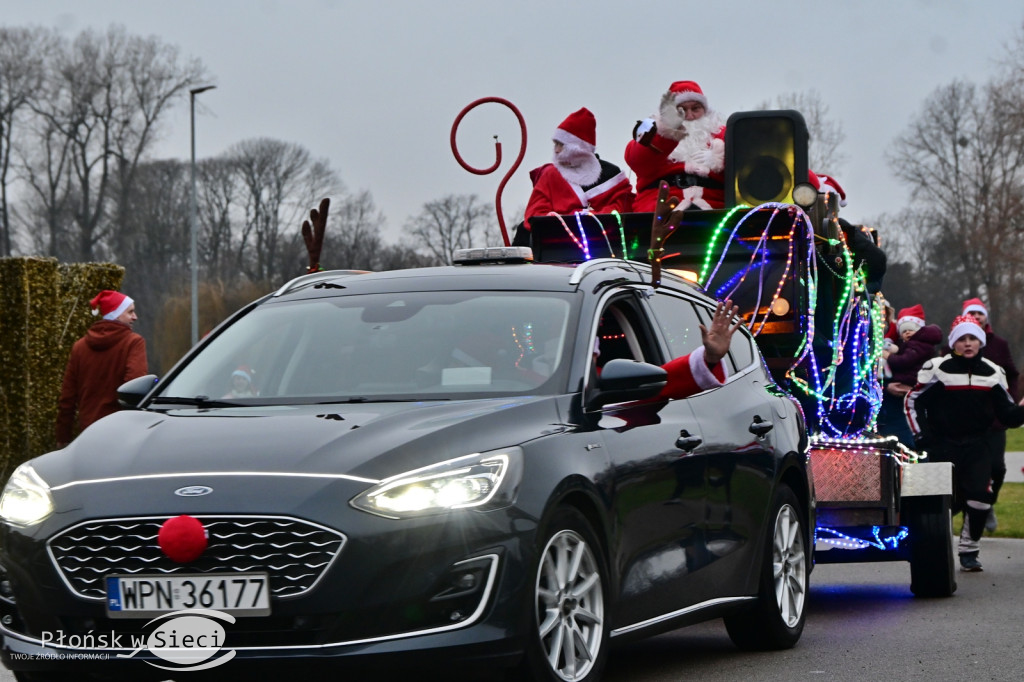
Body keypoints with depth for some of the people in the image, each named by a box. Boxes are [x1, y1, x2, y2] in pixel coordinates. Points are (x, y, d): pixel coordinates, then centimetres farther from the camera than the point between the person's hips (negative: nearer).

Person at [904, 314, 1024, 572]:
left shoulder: (992, 373, 4)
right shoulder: (937, 369, -7)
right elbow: (913, 401, -1)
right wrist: (922, 436, -6)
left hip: (977, 446, 3)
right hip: (943, 446, -2)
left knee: (980, 497, -13)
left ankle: (969, 551, 4)